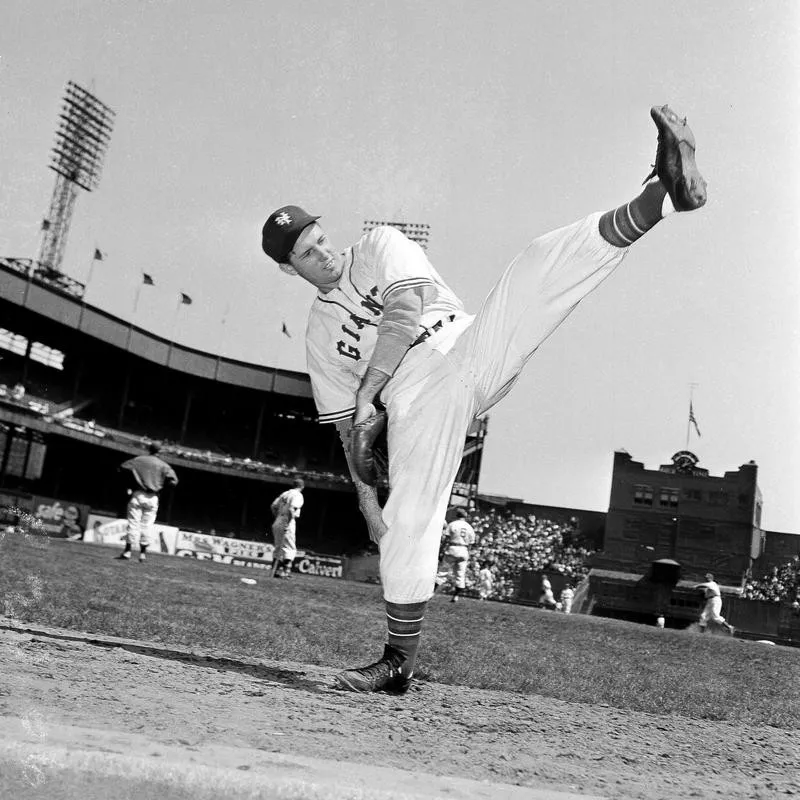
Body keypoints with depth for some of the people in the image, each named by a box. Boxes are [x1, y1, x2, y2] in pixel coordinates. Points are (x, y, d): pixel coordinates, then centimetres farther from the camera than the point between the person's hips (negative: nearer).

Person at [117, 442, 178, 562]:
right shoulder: (164, 466, 4)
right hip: (152, 498, 1)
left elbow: (122, 467, 2)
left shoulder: (138, 460, 5)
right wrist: (162, 483, 11)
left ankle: (127, 551, -1)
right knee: (147, 525, 6)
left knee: (133, 523, 1)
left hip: (137, 495, -1)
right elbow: (173, 481, -5)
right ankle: (143, 553, 5)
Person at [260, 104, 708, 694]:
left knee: (544, 262, -21)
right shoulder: (319, 334, 21)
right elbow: (346, 425, 19)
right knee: (409, 519, -11)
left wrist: (367, 394, -7)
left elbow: (404, 313, -4)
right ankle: (399, 662, 2)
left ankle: (664, 194, -37)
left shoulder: (379, 246, 15)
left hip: (467, 353, -1)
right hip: (416, 407, 1)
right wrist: (366, 494, 10)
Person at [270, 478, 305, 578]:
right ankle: (285, 571, -9)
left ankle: (276, 571, 17)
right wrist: (288, 523, -21)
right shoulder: (298, 495, -8)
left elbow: (273, 506, 13)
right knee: (290, 548, -2)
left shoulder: (285, 493, 15)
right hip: (287, 524, -8)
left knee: (278, 547, 15)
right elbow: (291, 509, -24)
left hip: (277, 523, 8)